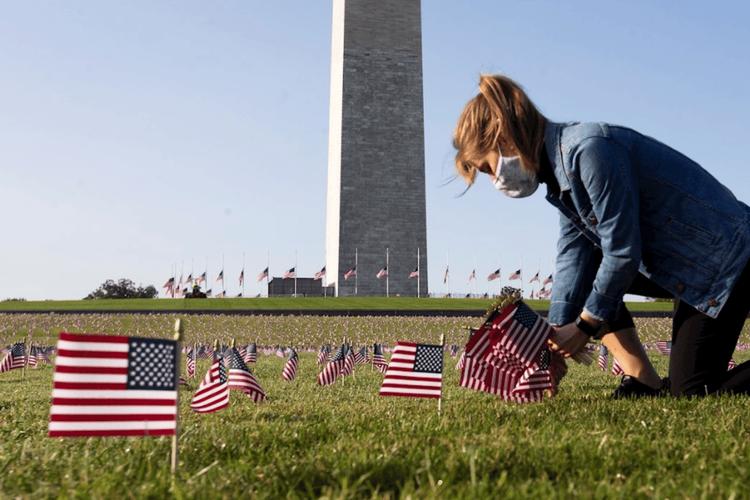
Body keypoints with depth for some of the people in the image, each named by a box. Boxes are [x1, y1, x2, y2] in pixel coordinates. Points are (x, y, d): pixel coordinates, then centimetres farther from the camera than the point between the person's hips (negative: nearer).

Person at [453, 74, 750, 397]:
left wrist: (585, 325, -13)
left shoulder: (589, 148, -26)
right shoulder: (560, 171, 4)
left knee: (693, 393, -9)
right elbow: (573, 258, -1)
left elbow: (623, 252, -24)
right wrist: (557, 333, -8)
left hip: (723, 256, -9)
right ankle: (641, 382, 6)